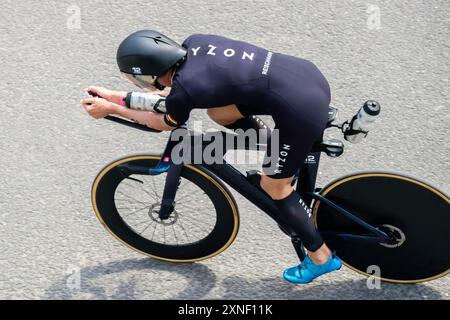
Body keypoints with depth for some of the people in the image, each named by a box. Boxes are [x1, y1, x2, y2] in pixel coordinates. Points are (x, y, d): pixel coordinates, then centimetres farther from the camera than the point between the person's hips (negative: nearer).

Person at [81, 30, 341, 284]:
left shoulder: (183, 90, -15)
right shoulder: (194, 42, 6)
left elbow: (166, 124, 9)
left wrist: (111, 108, 18)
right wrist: (114, 96, 23)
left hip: (303, 109, -8)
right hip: (307, 72, 8)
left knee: (273, 185, 11)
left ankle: (322, 256, 27)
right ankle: (280, 155, 24)